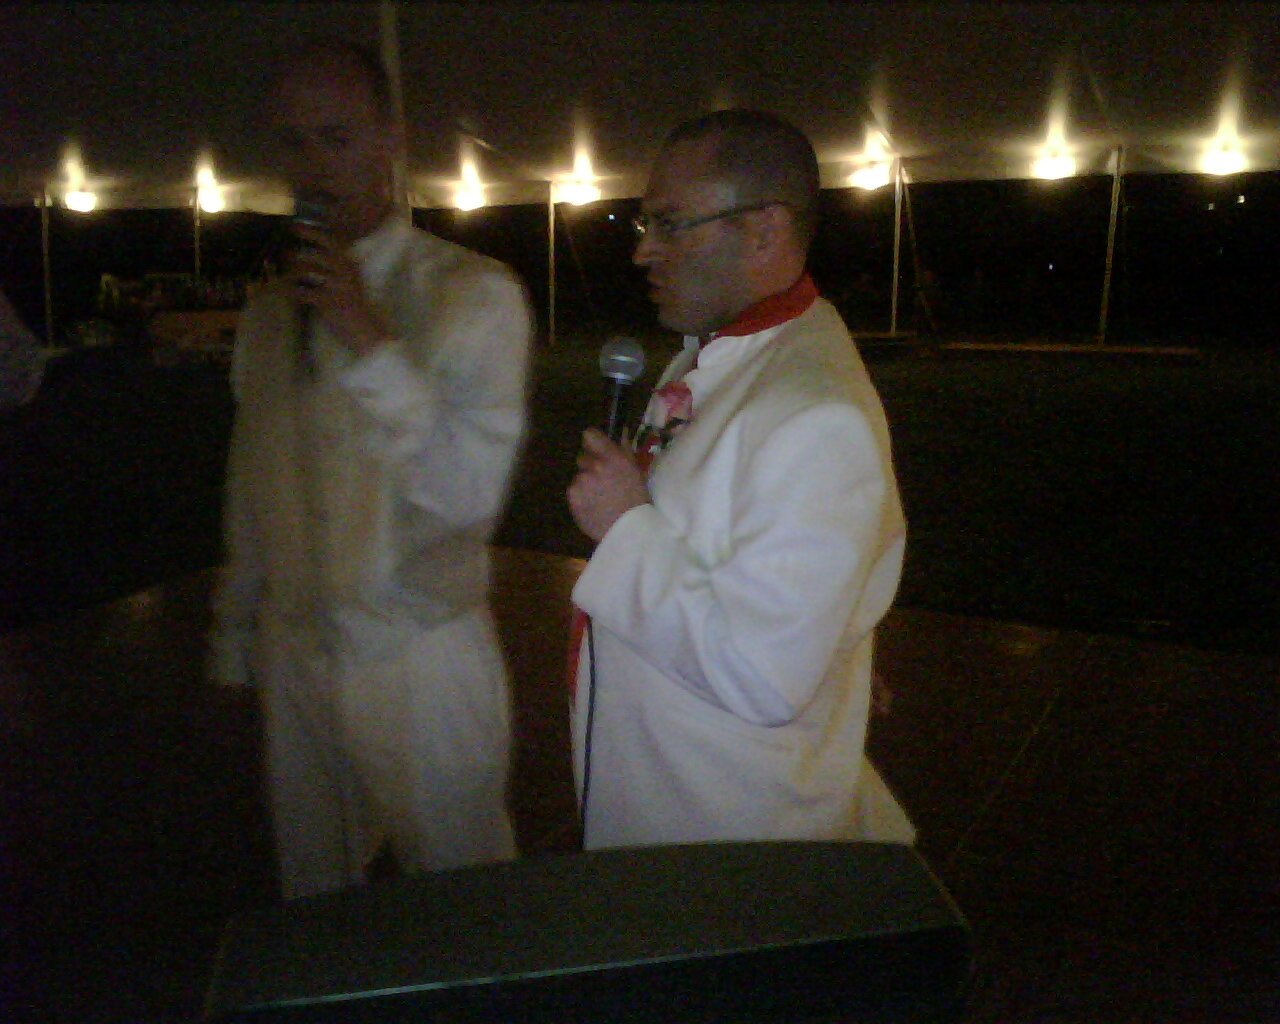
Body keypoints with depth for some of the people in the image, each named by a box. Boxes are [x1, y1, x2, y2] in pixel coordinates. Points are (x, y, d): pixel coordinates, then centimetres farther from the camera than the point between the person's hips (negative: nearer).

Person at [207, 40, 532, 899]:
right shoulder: (270, 313, 7)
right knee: (316, 897, 19)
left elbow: (471, 490, -18)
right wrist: (235, 636, 19)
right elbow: (252, 492, 14)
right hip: (295, 656, 5)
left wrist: (368, 339, -24)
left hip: (424, 659, -4)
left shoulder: (473, 294, -10)